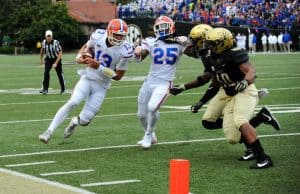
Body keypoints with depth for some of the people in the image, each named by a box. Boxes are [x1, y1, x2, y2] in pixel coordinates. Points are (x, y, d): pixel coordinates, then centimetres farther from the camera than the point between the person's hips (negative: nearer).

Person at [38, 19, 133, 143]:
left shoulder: (125, 50, -19)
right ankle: (49, 131, -16)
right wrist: (82, 57, -9)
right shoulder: (98, 36, -11)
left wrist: (98, 66, -23)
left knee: (84, 121, -4)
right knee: (72, 103, -23)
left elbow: (118, 76, -12)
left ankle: (75, 122, 33)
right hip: (88, 78, 1)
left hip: (101, 86, -1)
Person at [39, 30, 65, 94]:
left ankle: (63, 89, 22)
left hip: (56, 59, -3)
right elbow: (42, 50, 11)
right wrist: (41, 59, 18)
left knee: (60, 73, 3)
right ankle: (45, 89, -15)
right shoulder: (44, 42, -11)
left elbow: (60, 54, -24)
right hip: (49, 59, 3)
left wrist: (56, 63, -30)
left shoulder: (56, 43, -26)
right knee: (46, 72, -16)